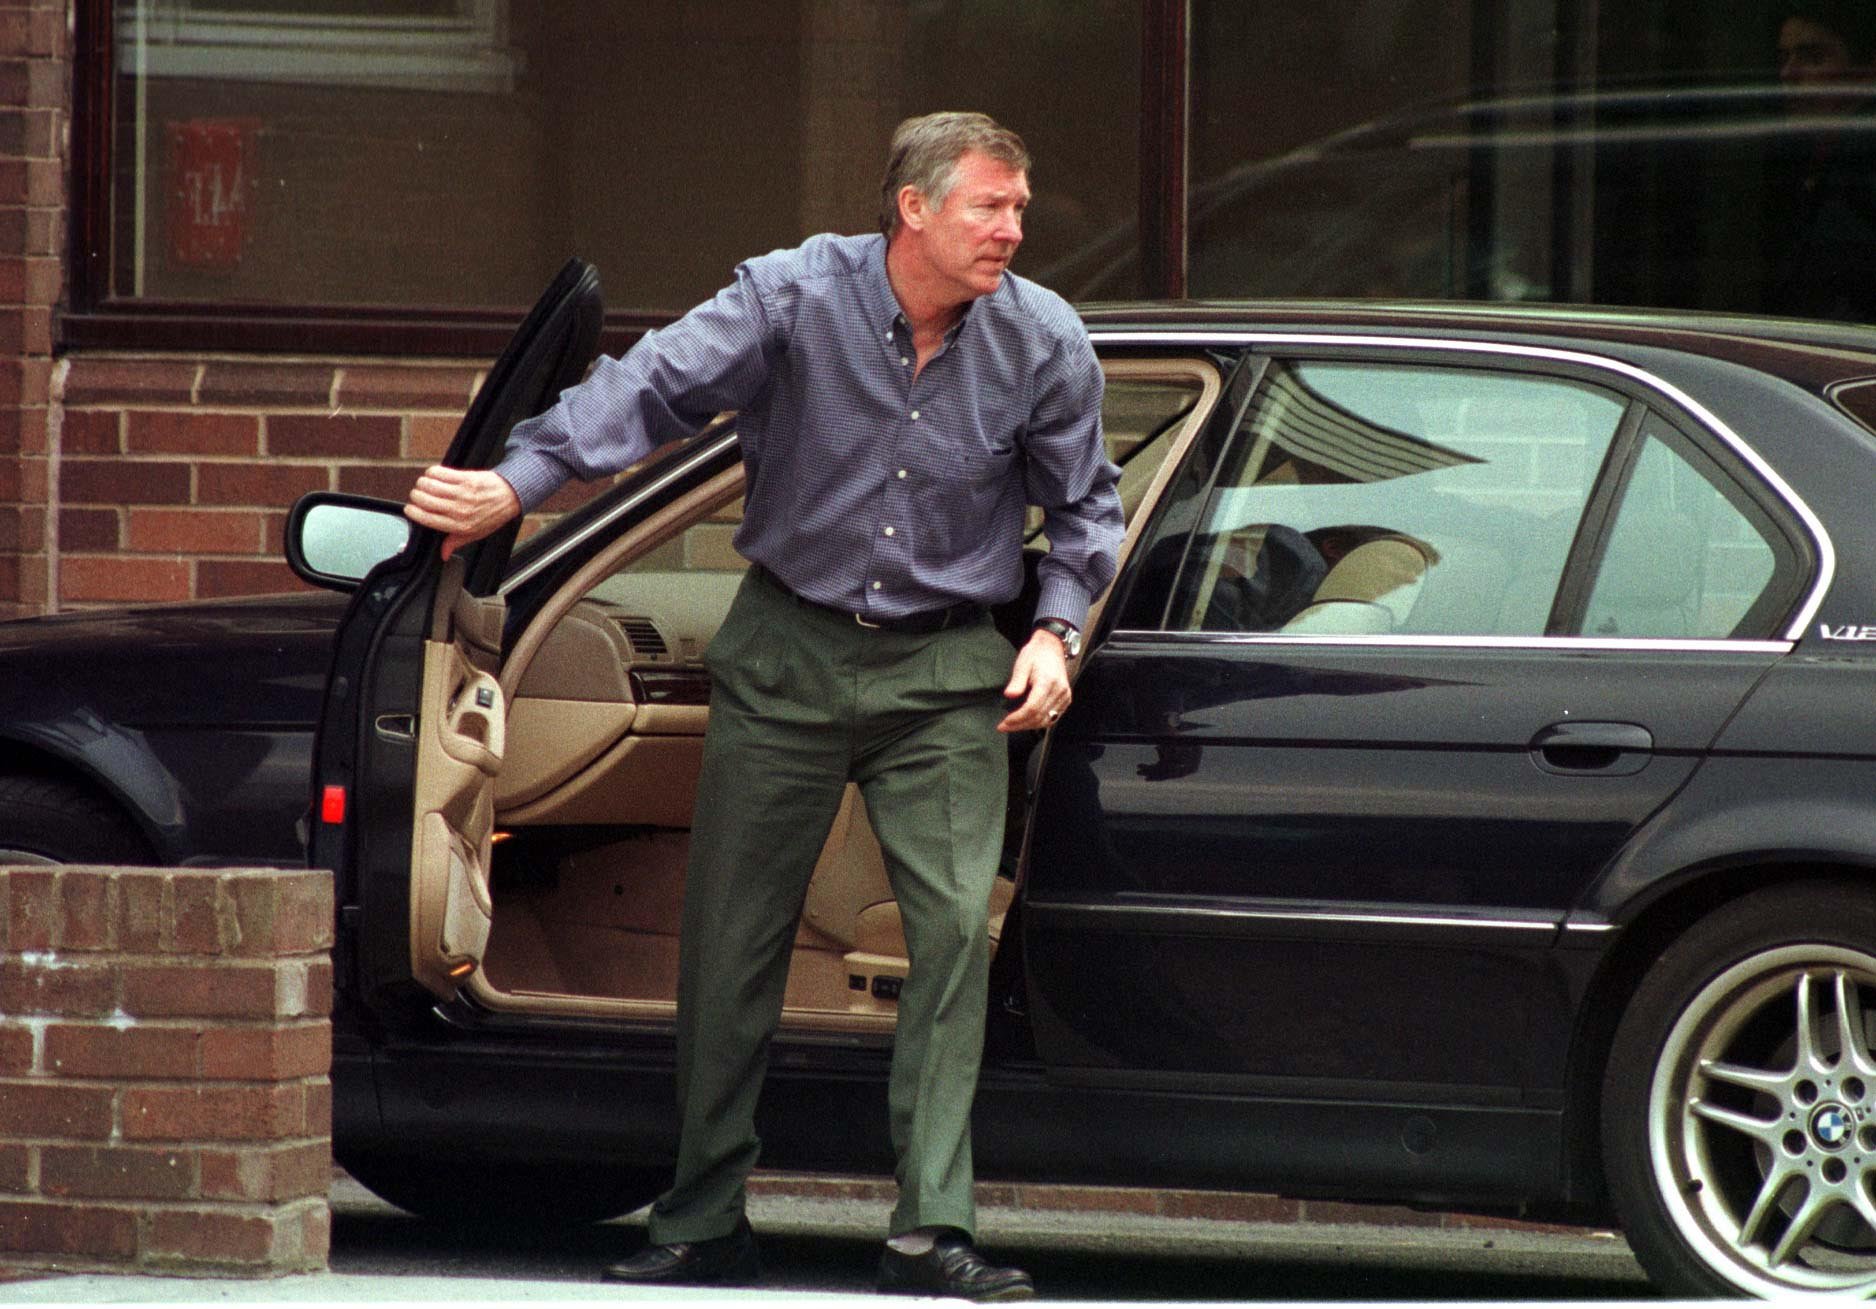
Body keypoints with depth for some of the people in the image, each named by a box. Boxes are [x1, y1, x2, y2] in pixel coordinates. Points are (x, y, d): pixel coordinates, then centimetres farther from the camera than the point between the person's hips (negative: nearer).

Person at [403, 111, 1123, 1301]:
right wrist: (518, 484, -32)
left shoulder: (1045, 343, -6)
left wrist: (1055, 633, -6)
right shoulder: (796, 297, -13)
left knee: (956, 925, -14)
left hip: (946, 672, 0)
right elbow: (653, 387, -20)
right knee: (731, 936, 4)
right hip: (790, 650, 0)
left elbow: (1085, 507, 8)